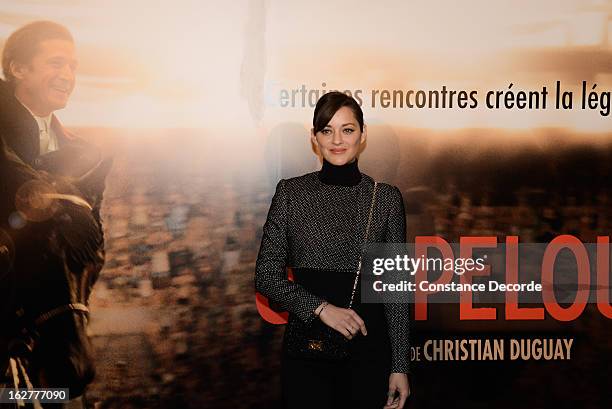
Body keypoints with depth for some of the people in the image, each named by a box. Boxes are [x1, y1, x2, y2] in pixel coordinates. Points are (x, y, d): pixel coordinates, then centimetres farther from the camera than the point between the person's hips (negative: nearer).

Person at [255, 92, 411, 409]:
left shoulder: (386, 197, 1)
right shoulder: (290, 192, -1)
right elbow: (266, 277, -2)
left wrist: (400, 366, -1)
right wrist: (321, 308, -16)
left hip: (367, 347, 0)